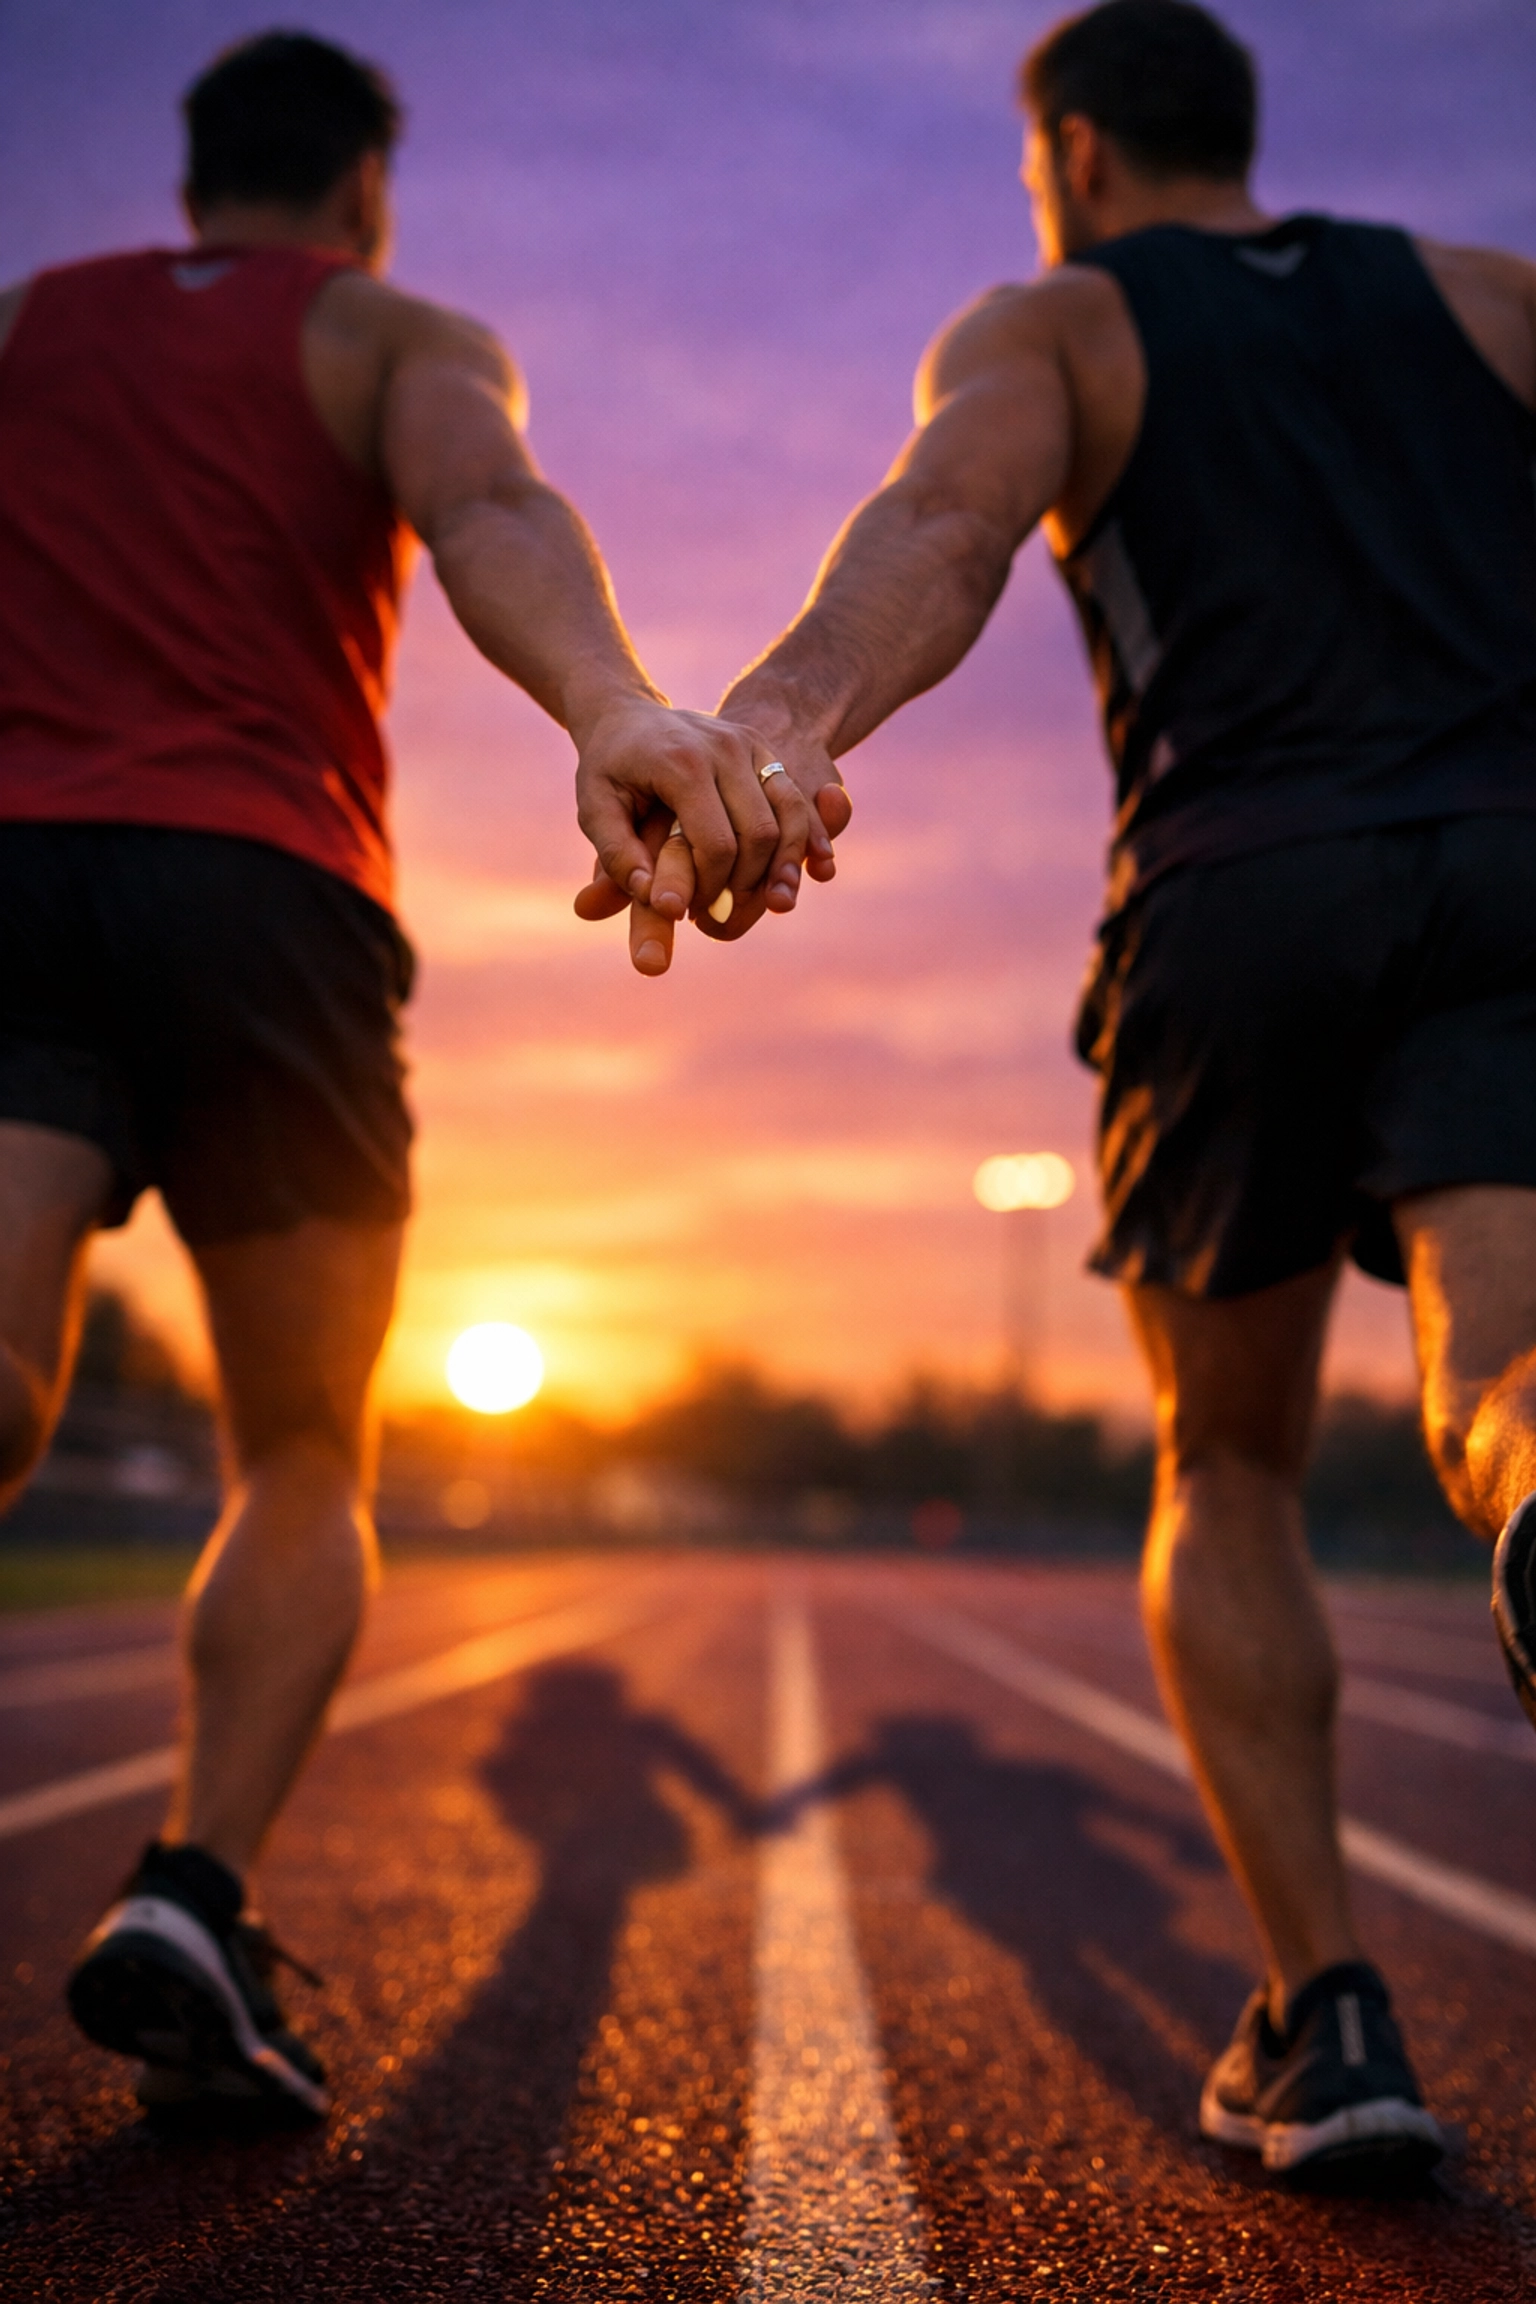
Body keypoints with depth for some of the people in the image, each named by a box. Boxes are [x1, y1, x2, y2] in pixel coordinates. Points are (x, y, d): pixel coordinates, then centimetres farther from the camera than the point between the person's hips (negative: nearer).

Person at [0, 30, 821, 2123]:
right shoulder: (402, 336, 13)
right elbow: (488, 508, -13)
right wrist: (619, 710, -32)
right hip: (264, 898, -2)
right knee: (305, 1470, 12)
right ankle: (196, 1898, -8)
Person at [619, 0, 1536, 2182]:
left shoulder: (1040, 328, 17)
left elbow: (943, 523, -9)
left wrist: (784, 721, -30)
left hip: (1242, 897, -1)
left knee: (1229, 1468, 17)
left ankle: (1325, 2015, 6)